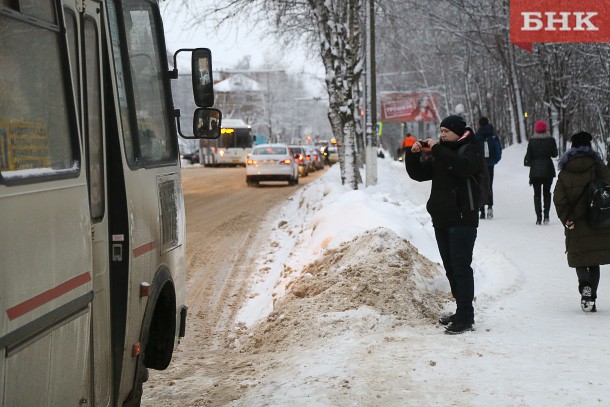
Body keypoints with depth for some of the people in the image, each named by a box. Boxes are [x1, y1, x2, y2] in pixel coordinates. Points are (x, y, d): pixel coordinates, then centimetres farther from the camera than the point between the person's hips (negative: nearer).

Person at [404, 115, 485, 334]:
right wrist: (413, 154, -1)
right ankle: (462, 313, 21)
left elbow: (463, 167, -27)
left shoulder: (470, 150, -5)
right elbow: (418, 174, 17)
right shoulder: (440, 154, 18)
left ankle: (465, 318, -11)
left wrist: (437, 149, -23)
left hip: (462, 219, -8)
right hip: (441, 219, 8)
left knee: (461, 267, -11)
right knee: (451, 268, 13)